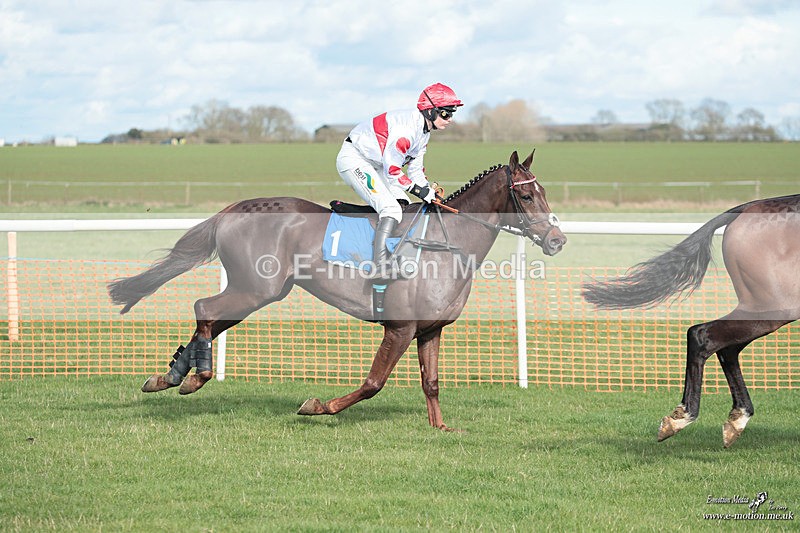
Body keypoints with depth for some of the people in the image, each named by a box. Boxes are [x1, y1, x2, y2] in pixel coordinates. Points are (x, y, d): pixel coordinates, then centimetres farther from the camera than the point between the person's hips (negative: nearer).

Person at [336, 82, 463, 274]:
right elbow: (392, 169, -26)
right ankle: (380, 270, -26)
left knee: (403, 206, 4)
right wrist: (419, 190, -22)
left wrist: (430, 192, -3)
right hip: (353, 160, -11)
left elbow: (415, 169, 12)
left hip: (375, 165, 11)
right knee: (391, 209, -22)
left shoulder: (424, 131, 6)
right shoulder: (408, 127, -27)